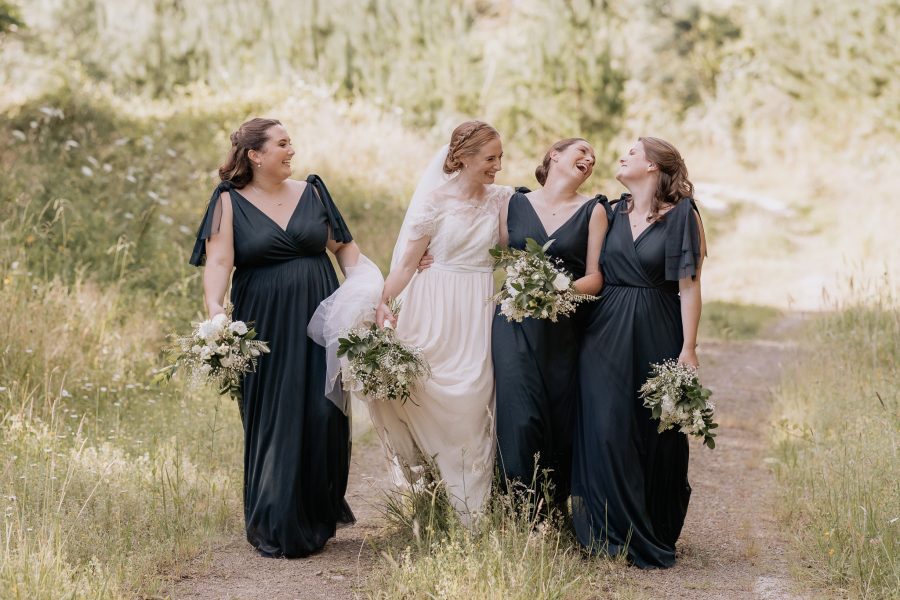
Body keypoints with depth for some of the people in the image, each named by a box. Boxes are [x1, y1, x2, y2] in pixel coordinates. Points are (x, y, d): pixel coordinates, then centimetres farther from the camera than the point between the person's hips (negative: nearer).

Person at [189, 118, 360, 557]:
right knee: (272, 425, 0)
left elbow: (344, 246, 12)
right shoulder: (230, 203, 0)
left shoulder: (312, 192, 9)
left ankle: (321, 516, 17)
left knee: (324, 416, -1)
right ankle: (276, 529, 12)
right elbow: (218, 261, -12)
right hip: (265, 329, -2)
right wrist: (214, 308, -29)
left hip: (319, 323, 3)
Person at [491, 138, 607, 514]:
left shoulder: (593, 211, 6)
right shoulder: (515, 204, 10)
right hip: (514, 324, 0)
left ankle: (554, 510, 13)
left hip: (562, 330, 0)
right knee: (520, 416, -12)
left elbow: (594, 278, 0)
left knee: (560, 421, -1)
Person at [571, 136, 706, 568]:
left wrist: (688, 349, -11)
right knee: (607, 431, -3)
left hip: (656, 337, -4)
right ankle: (615, 535, 5)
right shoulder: (612, 213, 11)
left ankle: (657, 539, 16)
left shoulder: (680, 215, -3)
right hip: (606, 336, 4)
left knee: (657, 437, 3)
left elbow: (689, 286, -7)